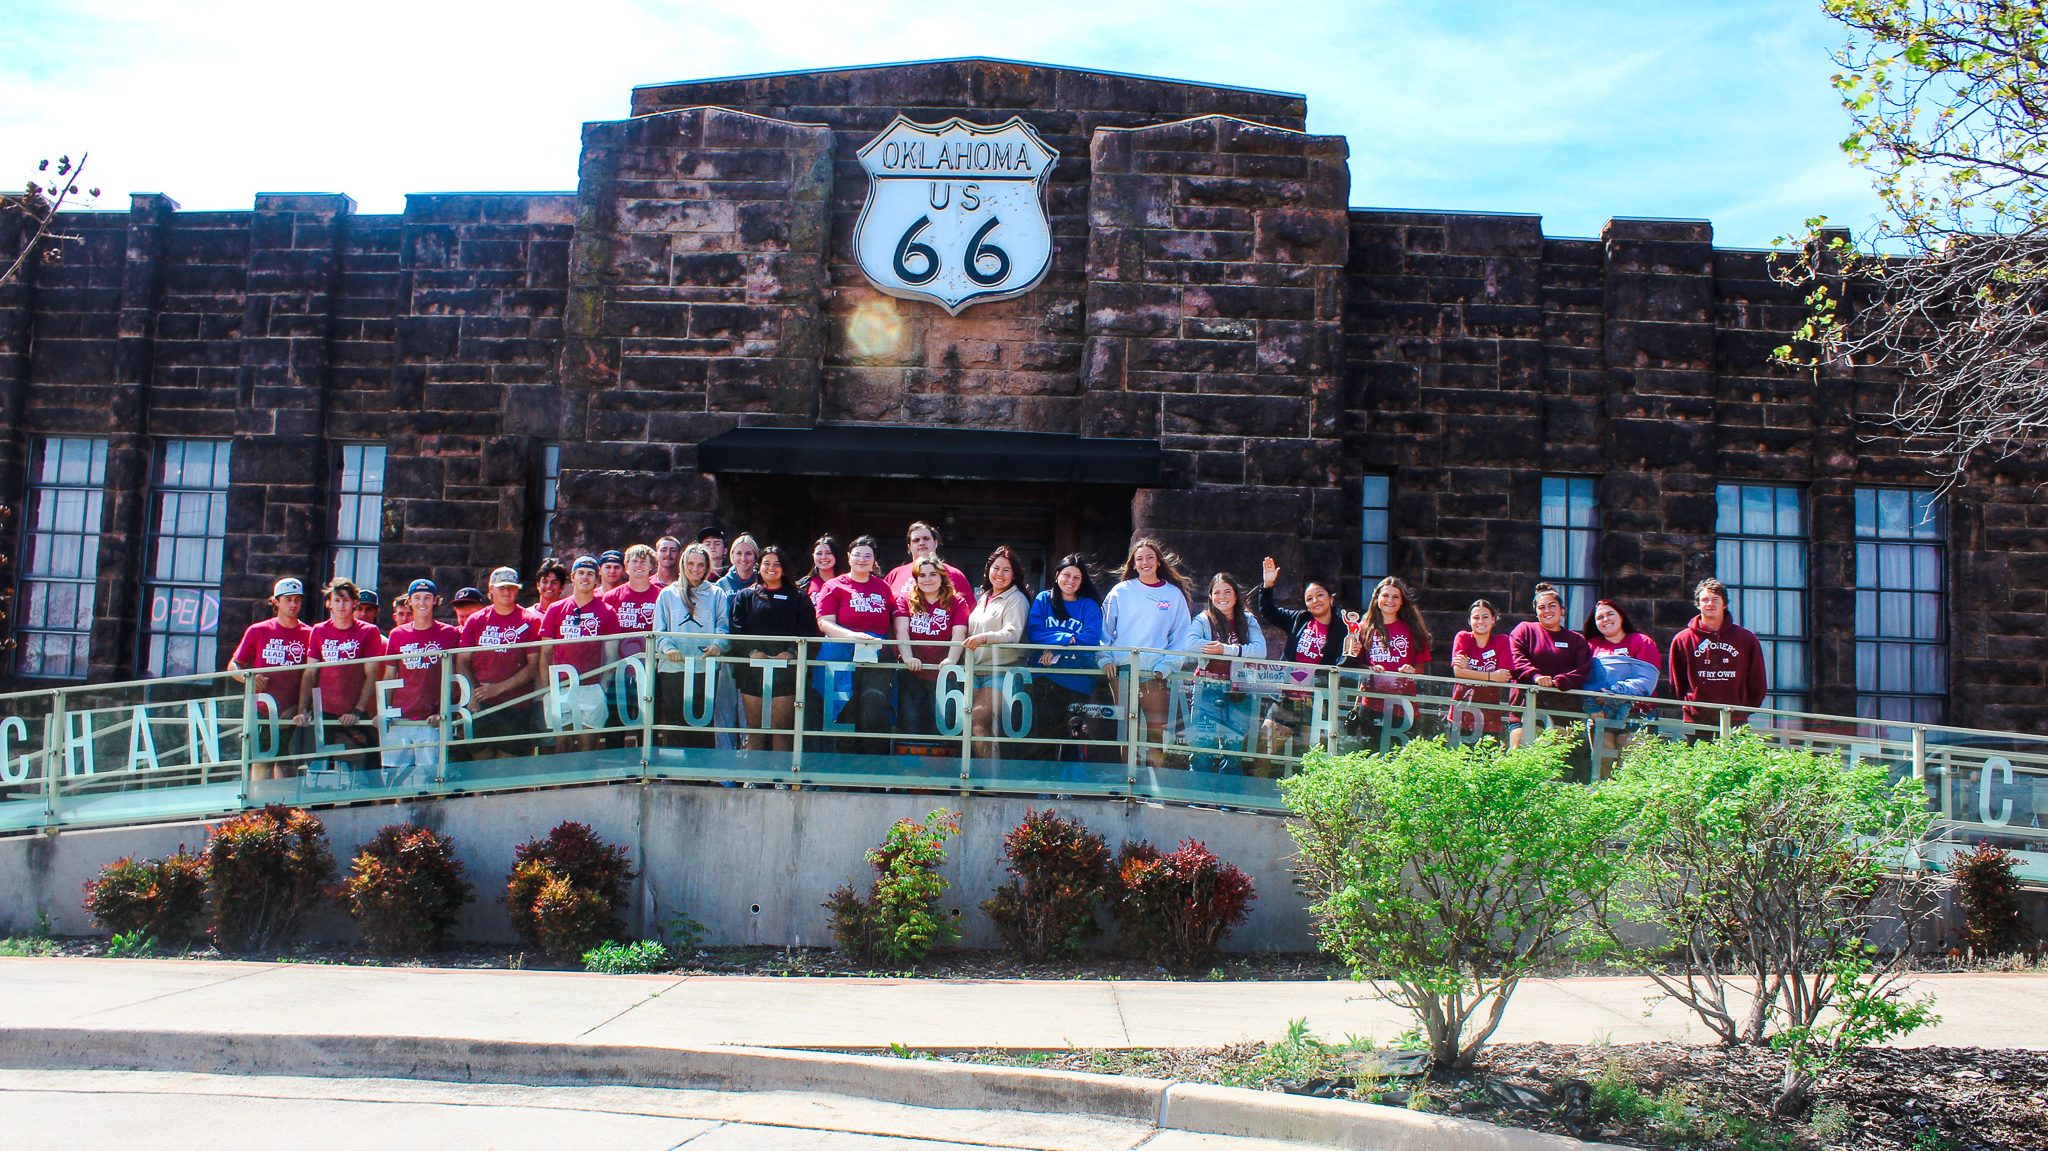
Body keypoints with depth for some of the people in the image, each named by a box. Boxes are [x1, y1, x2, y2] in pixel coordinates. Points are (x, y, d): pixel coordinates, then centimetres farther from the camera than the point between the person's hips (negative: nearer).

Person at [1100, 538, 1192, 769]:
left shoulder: (1174, 594, 7)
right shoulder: (1121, 591, 7)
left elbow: (1180, 636, 5)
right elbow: (1105, 629, 9)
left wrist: (1165, 667, -6)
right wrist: (1106, 659, -4)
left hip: (1155, 673, 0)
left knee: (1157, 727, -8)